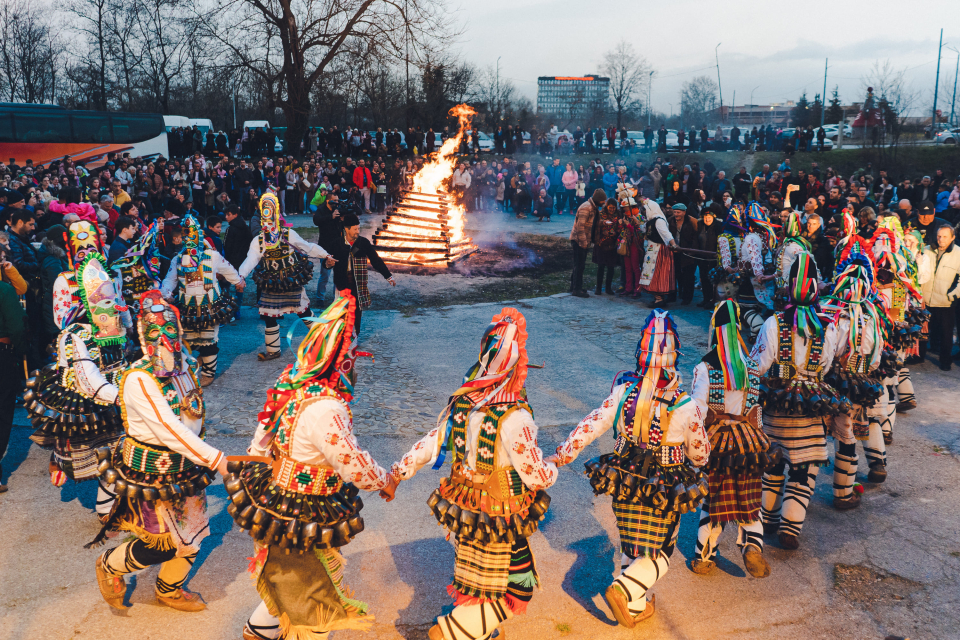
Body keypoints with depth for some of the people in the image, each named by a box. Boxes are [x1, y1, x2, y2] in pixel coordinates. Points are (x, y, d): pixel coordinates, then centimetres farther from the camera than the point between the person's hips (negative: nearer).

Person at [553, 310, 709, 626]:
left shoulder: (623, 391, -16)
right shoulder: (686, 405, -19)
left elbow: (591, 425, -13)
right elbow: (699, 451, -3)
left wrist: (561, 455, -3)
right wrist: (696, 463, 20)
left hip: (624, 487, 3)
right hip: (665, 493, -3)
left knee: (631, 547, 23)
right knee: (660, 552, 17)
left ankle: (636, 606, 32)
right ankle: (624, 589, -2)